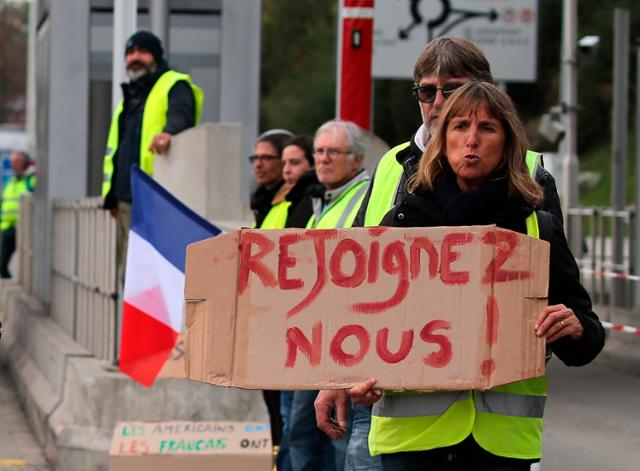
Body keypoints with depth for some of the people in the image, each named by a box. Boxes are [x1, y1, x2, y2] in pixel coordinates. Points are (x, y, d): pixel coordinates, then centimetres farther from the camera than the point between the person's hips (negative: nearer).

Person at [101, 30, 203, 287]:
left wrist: (169, 131, -46)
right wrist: (110, 194, 23)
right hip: (125, 200, 9)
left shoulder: (175, 86, 0)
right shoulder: (129, 97, 26)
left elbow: (181, 112, -23)